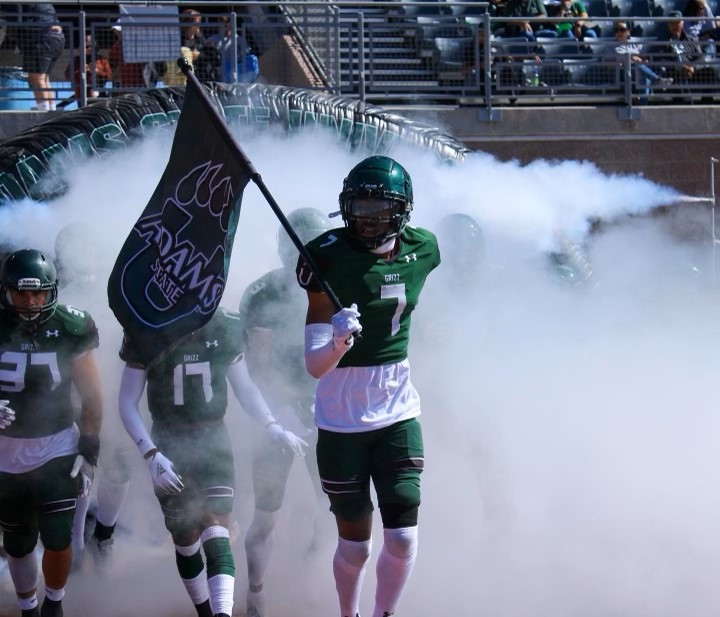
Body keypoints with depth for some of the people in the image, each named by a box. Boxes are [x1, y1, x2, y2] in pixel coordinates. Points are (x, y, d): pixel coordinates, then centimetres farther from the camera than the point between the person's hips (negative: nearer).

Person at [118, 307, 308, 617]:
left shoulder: (225, 328, -3)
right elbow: (128, 402, -5)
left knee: (217, 537, -14)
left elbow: (245, 387, 11)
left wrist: (273, 427, -6)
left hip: (214, 441, 1)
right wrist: (151, 455, -17)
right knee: (186, 541, 7)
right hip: (169, 447, -1)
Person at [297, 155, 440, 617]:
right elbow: (315, 366, -21)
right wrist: (339, 342, -38)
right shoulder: (331, 258, -15)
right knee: (355, 543, 2)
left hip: (398, 415, 3)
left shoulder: (421, 250, -3)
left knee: (403, 538, -4)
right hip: (340, 420, -3)